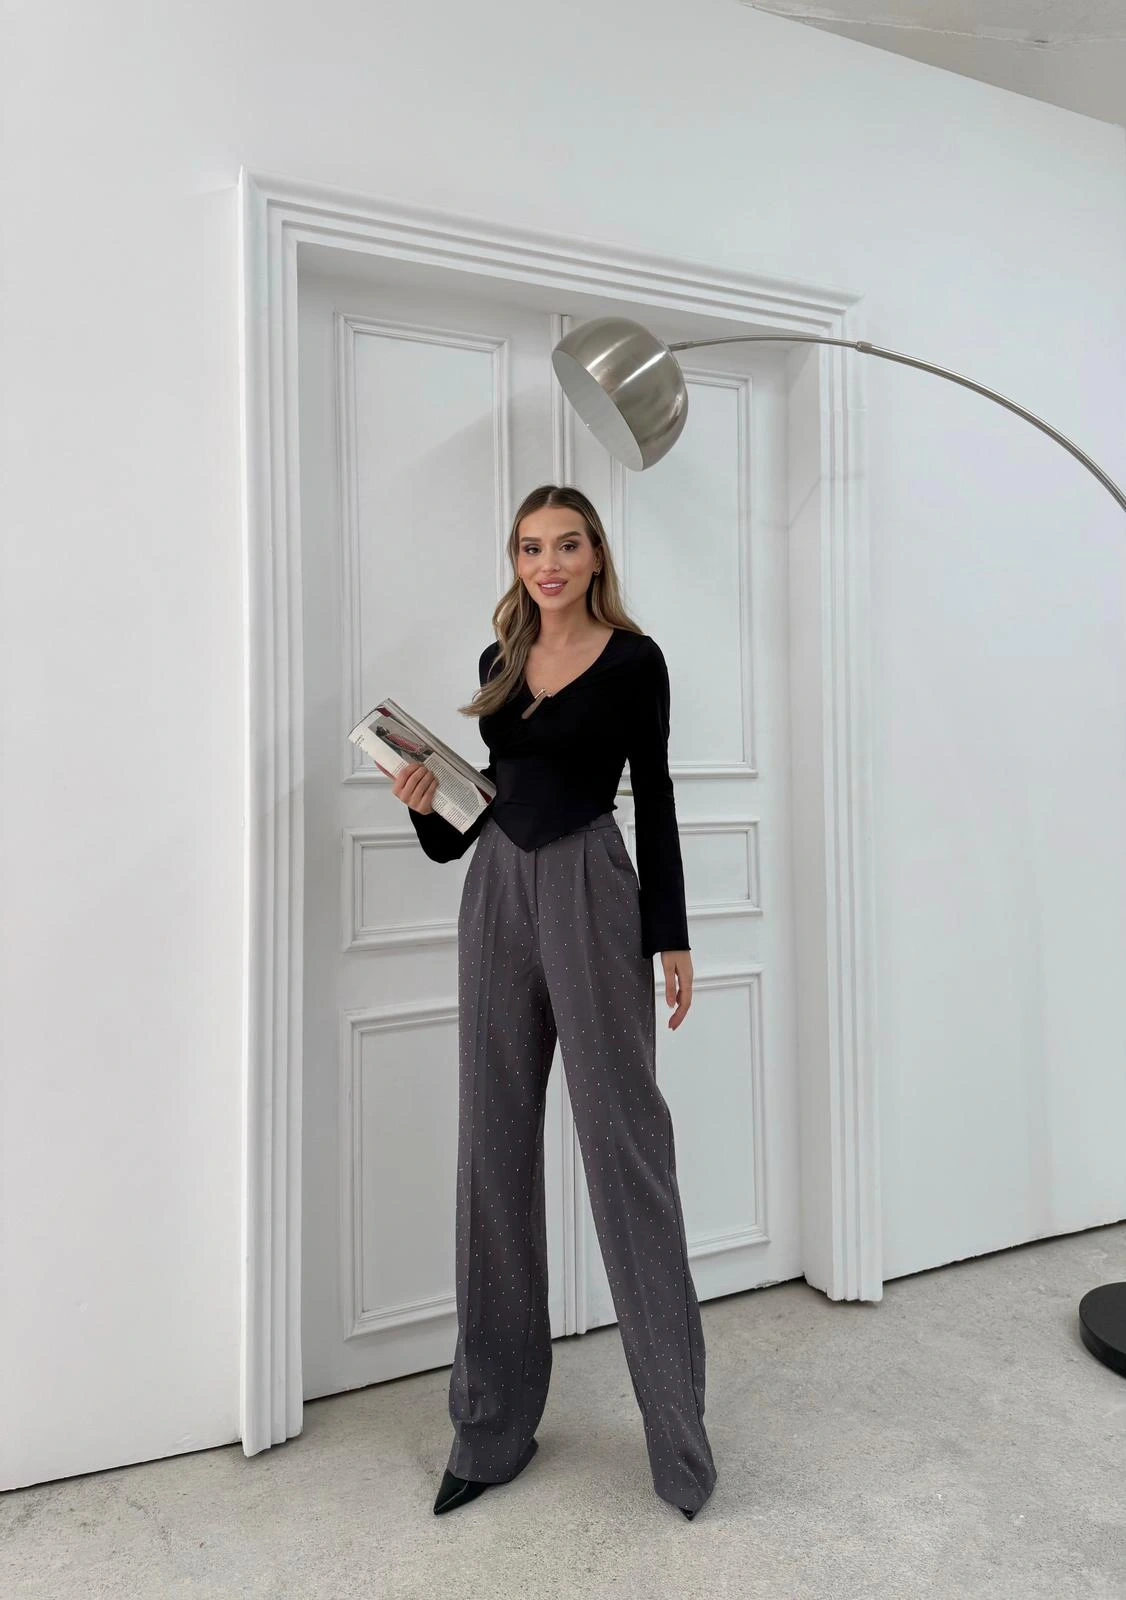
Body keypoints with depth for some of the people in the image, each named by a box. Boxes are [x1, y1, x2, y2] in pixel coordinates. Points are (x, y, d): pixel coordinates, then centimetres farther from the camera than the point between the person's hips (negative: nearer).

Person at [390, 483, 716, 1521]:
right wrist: (429, 802, -4)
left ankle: (677, 1426, 15)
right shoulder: (500, 659, 13)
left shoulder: (633, 659, 0)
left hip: (590, 889, -5)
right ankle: (493, 1425, 22)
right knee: (495, 1144, 7)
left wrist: (672, 938, -3)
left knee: (622, 1135, -1)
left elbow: (654, 799, -1)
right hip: (497, 891, 5)